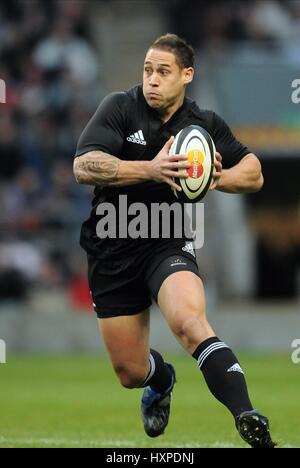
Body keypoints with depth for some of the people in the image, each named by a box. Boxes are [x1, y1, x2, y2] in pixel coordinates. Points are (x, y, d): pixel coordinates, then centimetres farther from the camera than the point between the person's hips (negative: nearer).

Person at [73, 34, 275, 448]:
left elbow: (254, 173, 12)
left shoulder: (206, 124, 2)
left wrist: (218, 177, -11)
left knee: (189, 321, -33)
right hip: (111, 253, 1)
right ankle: (161, 380, 46)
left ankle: (247, 419, -43)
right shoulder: (120, 108, -6)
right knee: (130, 373, 7)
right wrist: (150, 169, -32)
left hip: (169, 246, -1)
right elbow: (83, 166, -20)